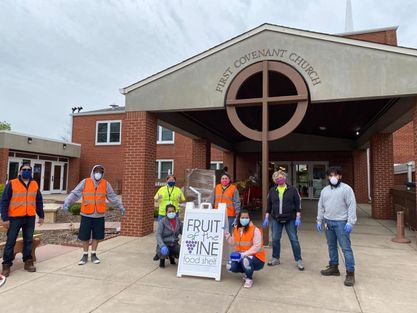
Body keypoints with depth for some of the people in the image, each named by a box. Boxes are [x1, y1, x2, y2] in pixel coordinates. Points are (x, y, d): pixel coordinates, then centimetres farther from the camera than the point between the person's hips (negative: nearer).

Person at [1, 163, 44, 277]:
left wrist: (41, 215, 12)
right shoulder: (11, 184, -4)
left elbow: (39, 201, 14)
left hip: (30, 218, 3)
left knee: (28, 241, 10)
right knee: (10, 241, 3)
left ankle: (28, 262, 21)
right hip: (15, 218, -3)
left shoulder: (35, 185, 8)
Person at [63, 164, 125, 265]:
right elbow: (75, 194, -8)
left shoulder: (106, 184, 2)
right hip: (86, 215, -1)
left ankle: (93, 254, 26)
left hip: (99, 216, 1)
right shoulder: (85, 182, -3)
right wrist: (67, 202, -22)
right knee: (85, 236, 7)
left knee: (97, 236, 9)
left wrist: (120, 206, 7)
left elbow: (113, 197, 8)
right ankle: (85, 255, 24)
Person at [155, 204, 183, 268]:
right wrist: (162, 246, -35)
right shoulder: (162, 222, -13)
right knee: (164, 253, -36)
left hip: (174, 245, 4)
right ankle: (162, 258, 3)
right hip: (164, 244, -4)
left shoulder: (178, 221, 0)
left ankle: (171, 255, 13)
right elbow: (158, 235, -20)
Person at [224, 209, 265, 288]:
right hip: (241, 256, 6)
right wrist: (227, 234, -7)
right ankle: (246, 272, 19)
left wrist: (244, 254, -28)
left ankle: (249, 279, -6)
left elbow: (257, 247, -21)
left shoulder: (255, 230, -16)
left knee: (246, 260, -36)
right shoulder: (236, 229, 3)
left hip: (256, 257, -6)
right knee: (232, 267, -15)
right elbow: (233, 243, 8)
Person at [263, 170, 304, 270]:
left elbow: (298, 204, -4)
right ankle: (275, 258, 24)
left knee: (294, 240, 2)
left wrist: (298, 218, -10)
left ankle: (299, 260, 14)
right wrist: (266, 218, 7)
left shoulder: (292, 189, -3)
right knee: (275, 239, 9)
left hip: (290, 219, -3)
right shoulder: (272, 191, 6)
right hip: (276, 219, 3)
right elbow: (269, 205, 10)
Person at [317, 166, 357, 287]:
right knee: (331, 246, 15)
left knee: (345, 247, -5)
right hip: (328, 222, 6)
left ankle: (350, 273, 1)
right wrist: (319, 220, 12)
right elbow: (321, 206, 16)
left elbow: (352, 206, -11)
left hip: (341, 222, -6)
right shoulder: (325, 190, 12)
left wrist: (350, 222, -17)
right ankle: (334, 267, 29)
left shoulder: (346, 189, -6)